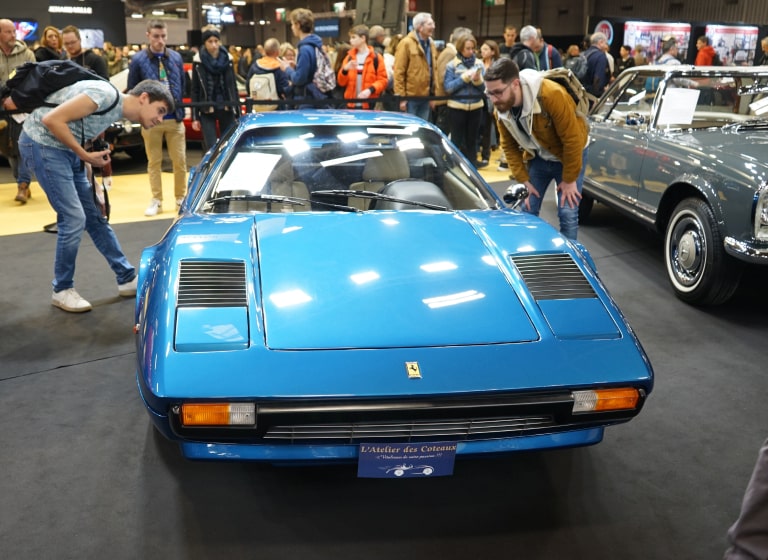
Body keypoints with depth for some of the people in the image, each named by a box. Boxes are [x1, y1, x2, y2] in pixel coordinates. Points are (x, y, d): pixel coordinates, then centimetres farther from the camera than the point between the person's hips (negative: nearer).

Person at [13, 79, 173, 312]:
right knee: (74, 218, -10)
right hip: (42, 143, -9)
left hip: (65, 148, 9)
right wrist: (85, 156, -16)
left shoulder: (117, 112, 8)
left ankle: (127, 278, 19)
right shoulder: (106, 95, -21)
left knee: (95, 215, 11)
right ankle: (62, 290, 6)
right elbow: (52, 120, -23)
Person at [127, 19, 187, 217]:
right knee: (154, 162, 8)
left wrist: (180, 108, 5)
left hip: (175, 118, 2)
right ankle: (156, 200, 16)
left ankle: (181, 198, 20)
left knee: (180, 160, 7)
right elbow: (132, 91, -2)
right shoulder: (138, 60, -5)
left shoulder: (176, 57, 3)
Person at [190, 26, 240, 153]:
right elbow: (195, 90, 0)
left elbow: (234, 86, 10)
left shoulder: (227, 59, 6)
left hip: (227, 109, 2)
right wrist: (195, 117, -4)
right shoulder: (198, 61, -1)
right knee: (211, 148, -5)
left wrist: (238, 112, 6)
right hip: (207, 111, -2)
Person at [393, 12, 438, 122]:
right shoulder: (406, 43, -8)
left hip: (425, 97, 6)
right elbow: (399, 72, -11)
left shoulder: (431, 44, 12)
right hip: (410, 97, -6)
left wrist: (433, 94, 13)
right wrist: (401, 97, -14)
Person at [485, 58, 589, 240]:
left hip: (569, 154, -5)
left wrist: (569, 179, -20)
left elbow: (572, 139, -28)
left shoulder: (552, 95, -35)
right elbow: (509, 146, -3)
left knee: (567, 214, -9)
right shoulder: (501, 109, -17)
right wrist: (524, 180, -8)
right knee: (527, 211, 3)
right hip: (537, 157, 5)